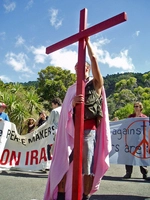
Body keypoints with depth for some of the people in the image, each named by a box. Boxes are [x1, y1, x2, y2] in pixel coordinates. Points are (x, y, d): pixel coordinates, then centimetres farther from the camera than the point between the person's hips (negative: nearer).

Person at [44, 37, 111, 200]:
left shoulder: (96, 84, 10)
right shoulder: (72, 88, 19)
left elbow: (94, 59, 1)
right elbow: (66, 110, 7)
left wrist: (87, 41, 8)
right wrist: (73, 102, -15)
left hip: (89, 130, -3)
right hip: (71, 130, 3)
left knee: (89, 167, -2)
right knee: (62, 164, 1)